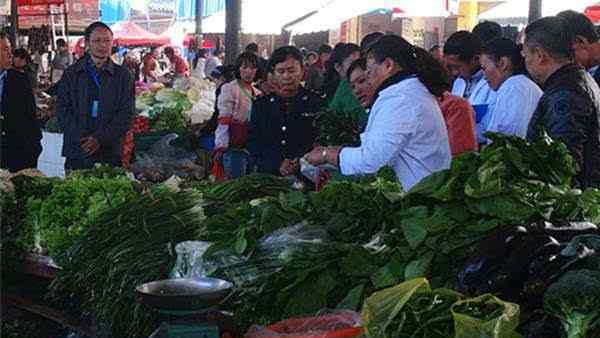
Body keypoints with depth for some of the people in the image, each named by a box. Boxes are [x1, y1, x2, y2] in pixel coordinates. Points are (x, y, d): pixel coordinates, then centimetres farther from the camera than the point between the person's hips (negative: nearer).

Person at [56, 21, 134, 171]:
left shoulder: (122, 76, 8)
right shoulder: (72, 74, 10)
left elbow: (126, 114, 1)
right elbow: (62, 110, 4)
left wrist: (101, 138, -12)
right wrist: (81, 138, -11)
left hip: (110, 154, -1)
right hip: (77, 153, 1)